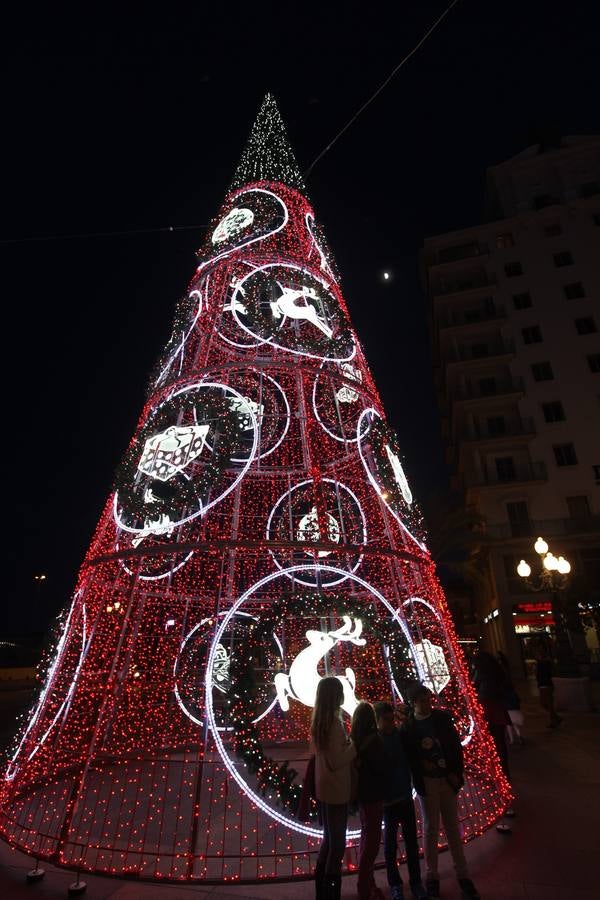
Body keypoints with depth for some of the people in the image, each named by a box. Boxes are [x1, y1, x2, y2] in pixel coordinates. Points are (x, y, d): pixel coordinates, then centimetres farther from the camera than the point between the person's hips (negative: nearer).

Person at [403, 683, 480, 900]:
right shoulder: (408, 726, -12)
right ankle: (432, 874, 28)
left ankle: (463, 875, 27)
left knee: (453, 827, 12)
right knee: (430, 829, 11)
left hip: (448, 779, 2)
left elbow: (456, 746, 0)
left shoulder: (443, 717, -5)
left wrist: (456, 774, -6)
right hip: (426, 782, -2)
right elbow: (410, 758, -7)